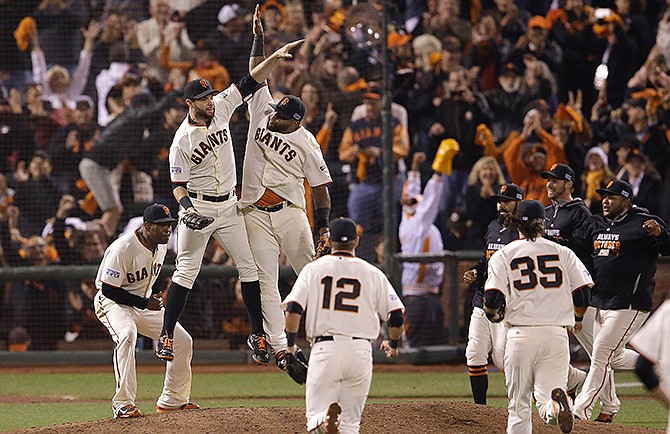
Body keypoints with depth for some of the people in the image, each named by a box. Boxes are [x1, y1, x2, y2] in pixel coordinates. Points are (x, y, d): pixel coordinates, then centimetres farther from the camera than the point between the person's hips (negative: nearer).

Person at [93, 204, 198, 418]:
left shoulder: (161, 245, -1)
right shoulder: (123, 248, -28)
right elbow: (108, 289, -26)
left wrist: (156, 294, 3)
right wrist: (144, 303, -26)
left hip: (146, 303, 8)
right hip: (113, 303, -8)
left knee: (183, 340, 3)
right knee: (127, 334, -37)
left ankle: (172, 400, 18)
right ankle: (123, 403, -36)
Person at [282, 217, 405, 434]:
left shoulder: (313, 269, 6)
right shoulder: (373, 273, 7)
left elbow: (293, 310, -3)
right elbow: (396, 315, 6)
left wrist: (290, 345, 10)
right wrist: (393, 344, 25)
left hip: (324, 349, -1)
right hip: (360, 350, 1)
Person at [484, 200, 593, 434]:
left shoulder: (503, 255, 4)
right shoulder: (562, 252, 9)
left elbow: (493, 299, -7)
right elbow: (583, 291, 6)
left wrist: (492, 314, 17)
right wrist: (577, 318, 26)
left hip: (521, 334, -1)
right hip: (556, 334, 1)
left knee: (519, 404, 11)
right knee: (546, 403, 0)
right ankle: (556, 403, -35)